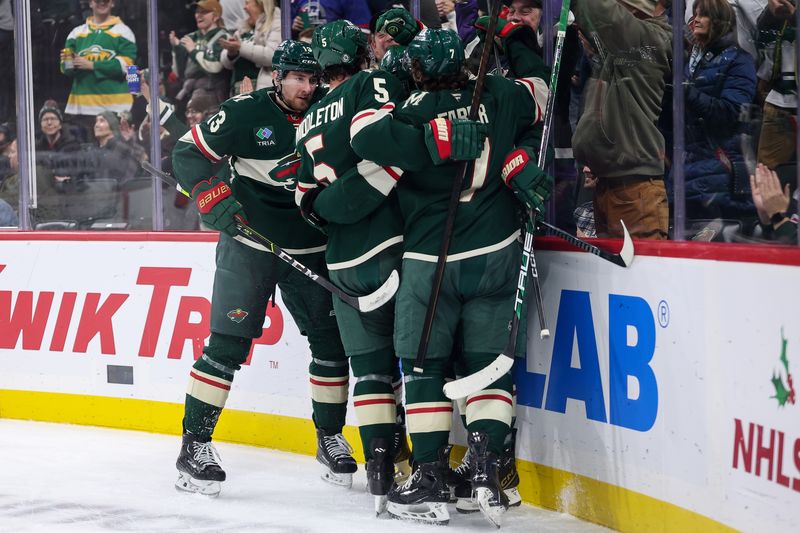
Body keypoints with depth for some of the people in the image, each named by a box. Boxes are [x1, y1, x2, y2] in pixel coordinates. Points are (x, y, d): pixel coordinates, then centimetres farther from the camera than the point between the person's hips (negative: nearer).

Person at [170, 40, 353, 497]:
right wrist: (215, 200, -20)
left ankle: (331, 439, 22)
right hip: (249, 246, -4)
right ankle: (195, 445, -3)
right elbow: (188, 155, -7)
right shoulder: (245, 113, -11)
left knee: (332, 340, 5)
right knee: (228, 343, -9)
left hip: (310, 251, 5)